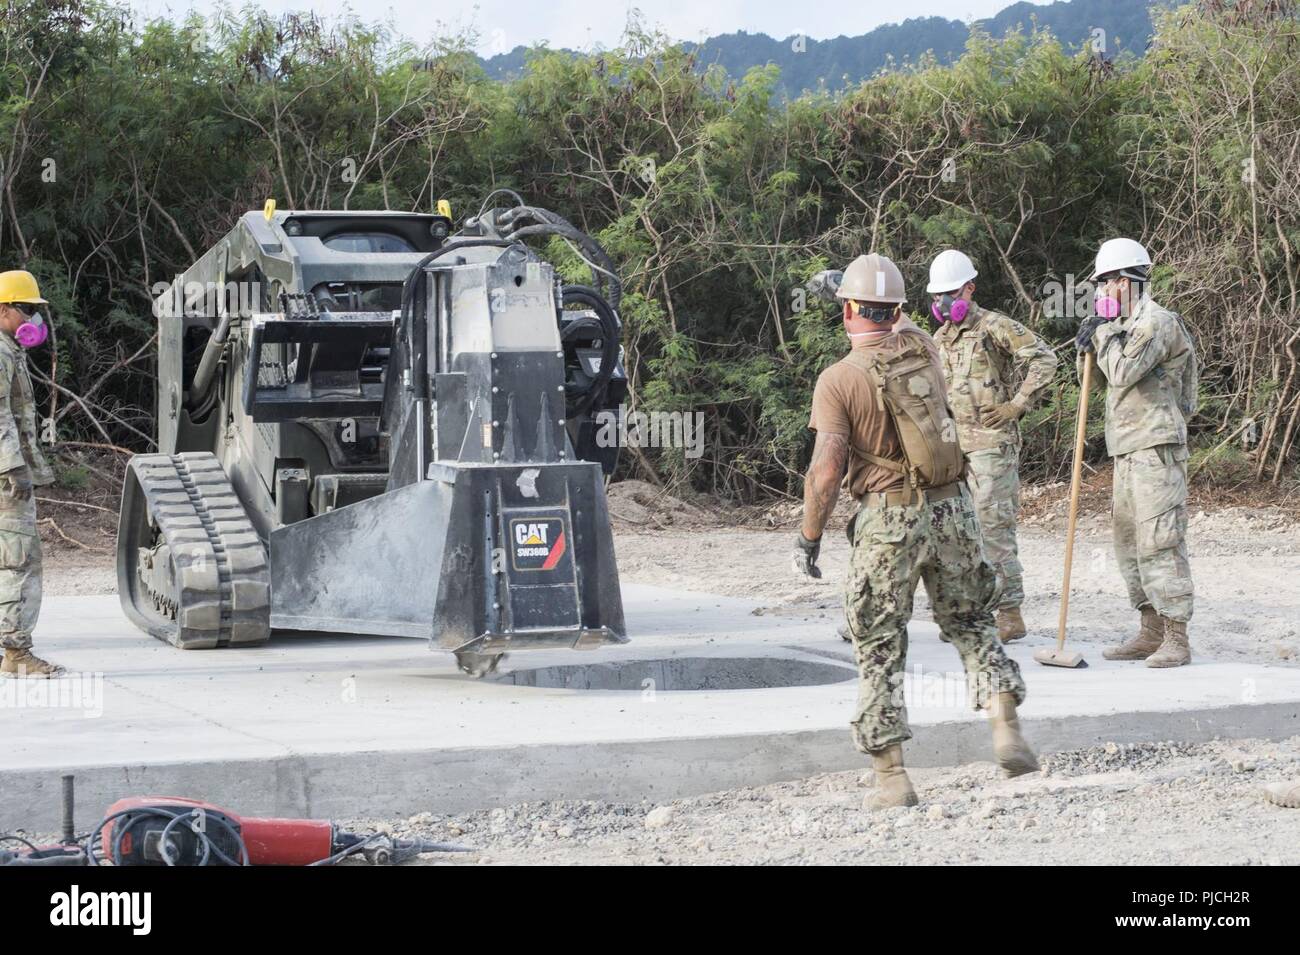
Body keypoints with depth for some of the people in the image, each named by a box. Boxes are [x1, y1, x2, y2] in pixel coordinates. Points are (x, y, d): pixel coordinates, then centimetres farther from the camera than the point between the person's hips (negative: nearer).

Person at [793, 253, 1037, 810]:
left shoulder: (838, 379, -11)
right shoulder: (921, 348, 3)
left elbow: (826, 471, -15)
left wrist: (808, 538, -5)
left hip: (888, 521, -4)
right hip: (952, 509, 4)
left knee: (879, 650, 5)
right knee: (971, 623, 20)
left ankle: (892, 779, 5)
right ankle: (1006, 728, 3)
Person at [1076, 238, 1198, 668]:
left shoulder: (1157, 323, -12)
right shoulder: (1129, 325, 18)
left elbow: (1123, 372, -23)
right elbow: (1107, 380, 26)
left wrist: (1103, 336, -8)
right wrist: (1090, 347, 8)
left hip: (1156, 448, -10)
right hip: (1129, 450, 10)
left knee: (1159, 541, -12)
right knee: (1129, 540, 11)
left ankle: (1177, 639, -11)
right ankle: (1151, 632, 16)